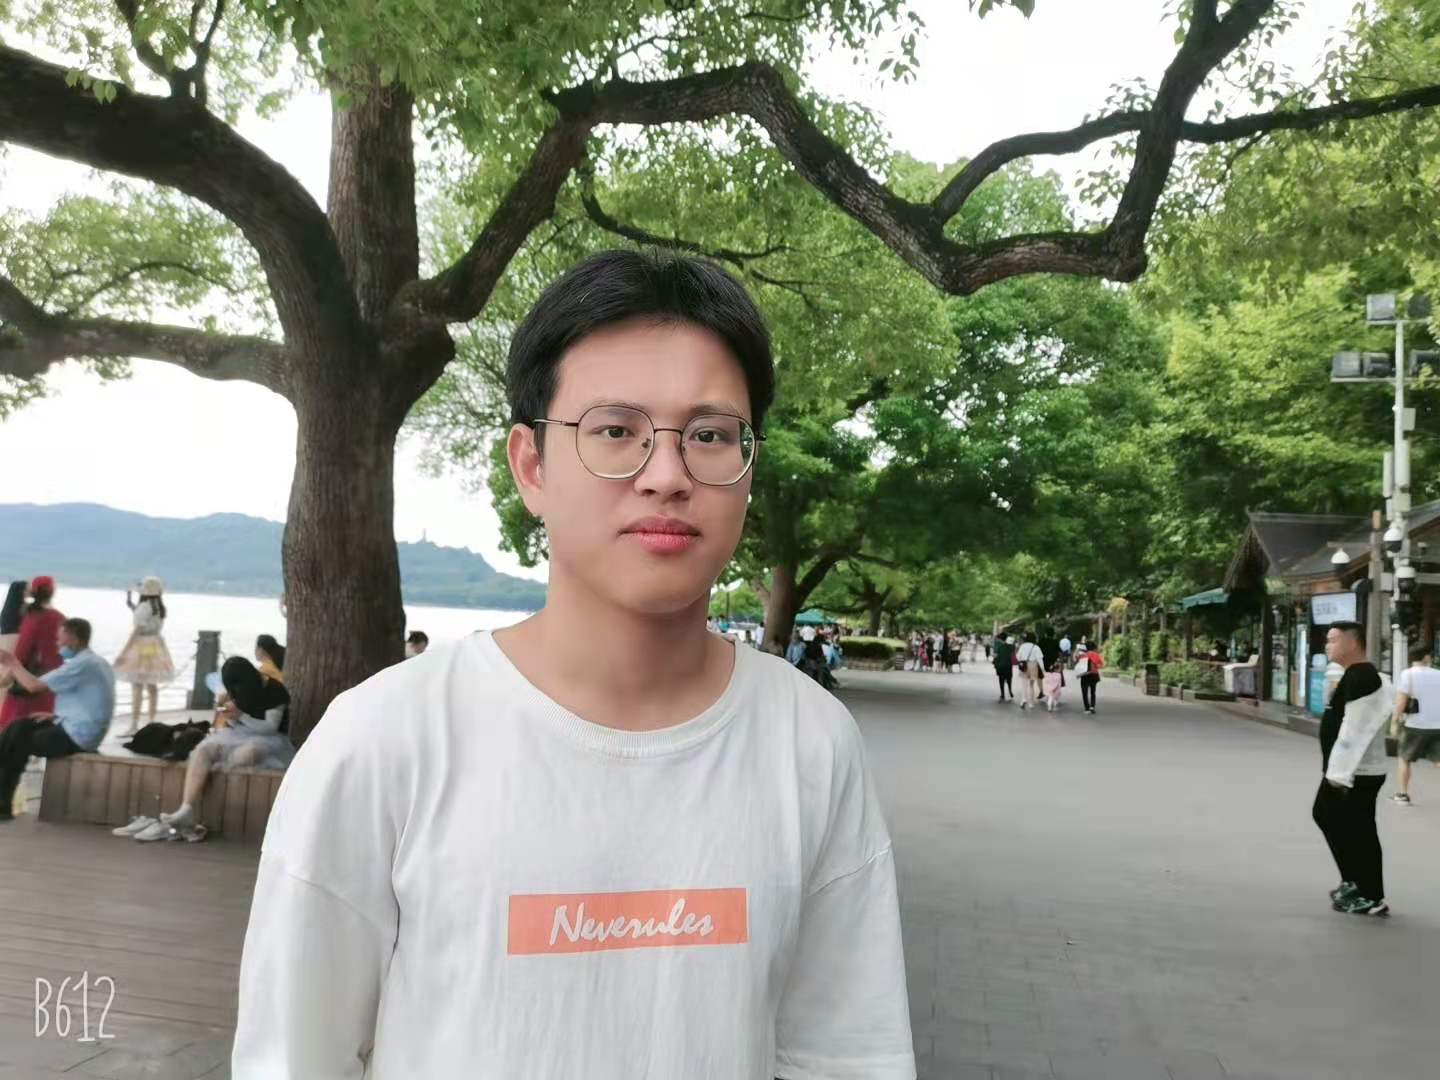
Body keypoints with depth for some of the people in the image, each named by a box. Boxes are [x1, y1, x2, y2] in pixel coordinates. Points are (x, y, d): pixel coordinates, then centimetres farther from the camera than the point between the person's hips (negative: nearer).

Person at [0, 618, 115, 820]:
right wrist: (58, 715, 9)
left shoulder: (82, 664, -19)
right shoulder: (94, 662, 13)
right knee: (18, 728, 8)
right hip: (78, 729, 9)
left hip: (76, 736, -9)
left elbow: (34, 685, -18)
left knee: (19, 743, 5)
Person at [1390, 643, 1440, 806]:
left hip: (1415, 725, -3)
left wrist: (1394, 721, -7)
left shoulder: (1408, 674, -5)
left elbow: (1401, 699, -13)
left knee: (1404, 758, 14)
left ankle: (1402, 795, 14)